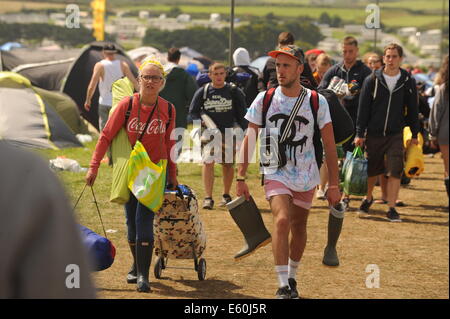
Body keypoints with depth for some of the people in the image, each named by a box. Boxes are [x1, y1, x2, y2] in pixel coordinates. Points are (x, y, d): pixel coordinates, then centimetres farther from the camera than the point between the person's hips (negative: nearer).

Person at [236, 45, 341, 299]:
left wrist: (334, 184, -3)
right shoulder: (264, 100, -4)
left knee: (299, 229, 11)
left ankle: (292, 278, 35)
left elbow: (330, 144, -1)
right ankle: (283, 287, -22)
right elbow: (249, 140, 2)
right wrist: (241, 178, -3)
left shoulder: (317, 102, -5)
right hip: (276, 174, -1)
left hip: (306, 178, 1)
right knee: (282, 220, -22)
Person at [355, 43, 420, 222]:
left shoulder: (408, 82, 1)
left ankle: (391, 209, -2)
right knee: (372, 170, 10)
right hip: (373, 134, 0)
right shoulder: (372, 81, -2)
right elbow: (363, 108, 0)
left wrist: (414, 134, 8)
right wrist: (360, 134, -4)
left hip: (395, 135, 0)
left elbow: (412, 110, 8)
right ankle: (368, 199, 34)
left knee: (395, 172, -8)